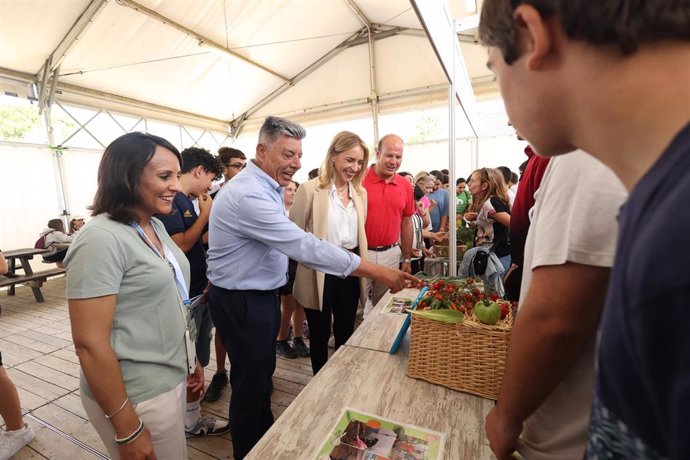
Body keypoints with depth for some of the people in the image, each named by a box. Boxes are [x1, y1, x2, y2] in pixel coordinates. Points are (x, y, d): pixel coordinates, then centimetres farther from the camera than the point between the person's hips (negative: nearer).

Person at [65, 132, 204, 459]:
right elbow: (89, 343, -23)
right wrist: (127, 430, -17)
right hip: (137, 396, -7)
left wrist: (190, 358, 15)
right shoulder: (101, 239, -23)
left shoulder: (155, 226, 2)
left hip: (170, 379, 8)